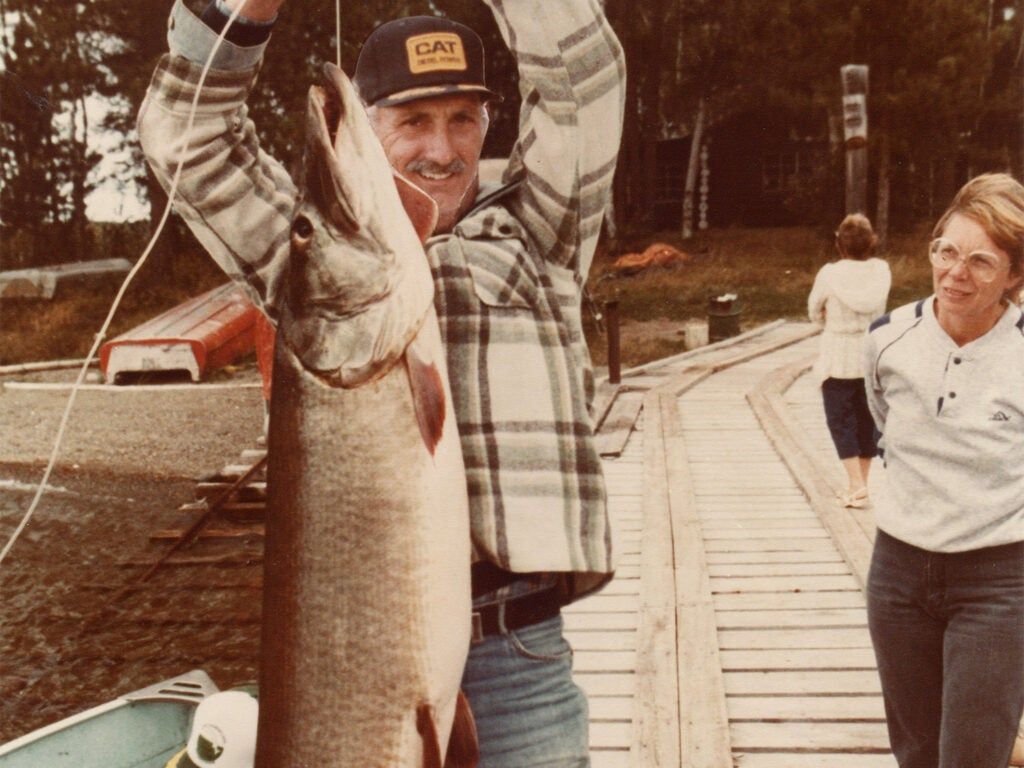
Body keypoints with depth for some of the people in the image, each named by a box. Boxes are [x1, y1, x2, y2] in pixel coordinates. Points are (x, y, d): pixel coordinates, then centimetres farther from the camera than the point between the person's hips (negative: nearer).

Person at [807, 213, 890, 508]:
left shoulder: (829, 273, -14)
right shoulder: (882, 271, -5)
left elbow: (814, 312, 1)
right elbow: (879, 309, 8)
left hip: (838, 360, -3)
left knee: (840, 420, 6)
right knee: (867, 419, 14)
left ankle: (856, 484, -5)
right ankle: (859, 485, 21)